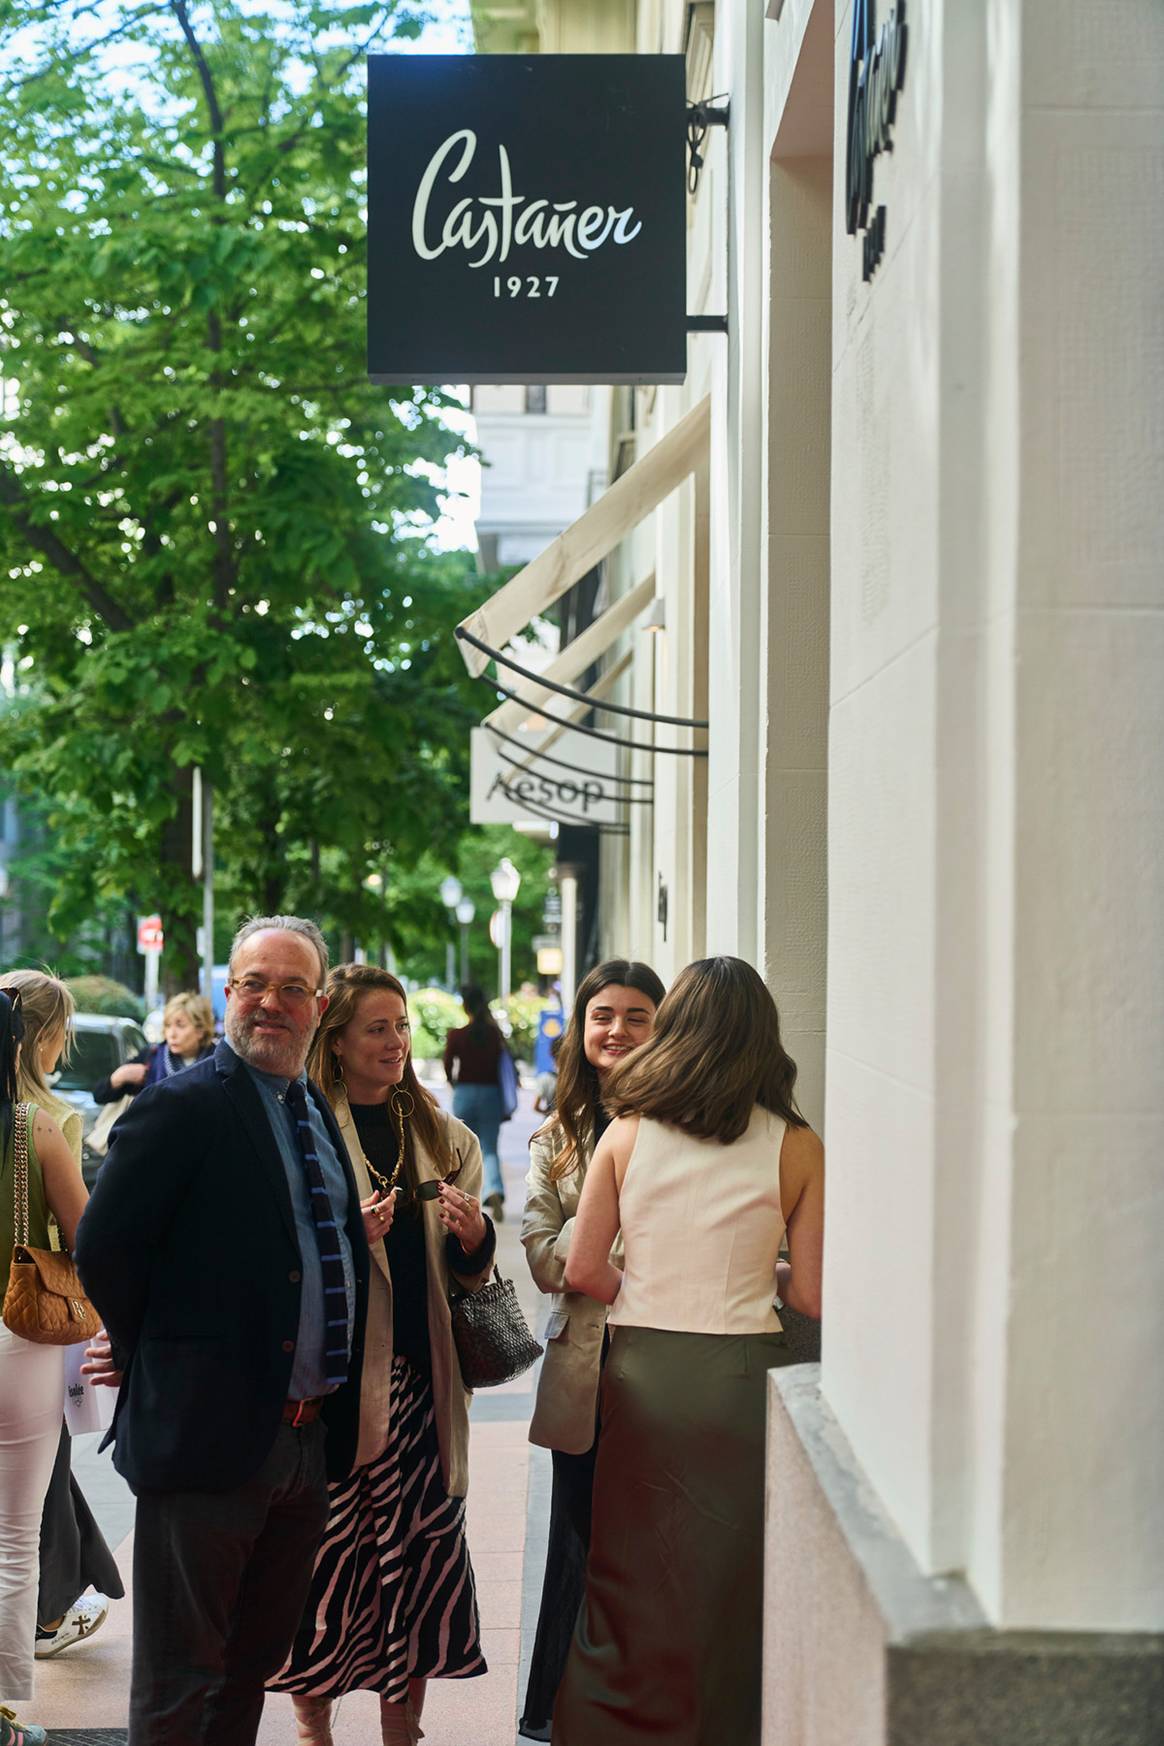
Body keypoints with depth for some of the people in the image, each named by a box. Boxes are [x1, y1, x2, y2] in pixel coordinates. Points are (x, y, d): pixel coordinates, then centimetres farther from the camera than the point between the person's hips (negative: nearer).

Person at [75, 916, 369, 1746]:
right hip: (211, 1430, -8)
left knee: (255, 1661, 18)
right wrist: (153, 1358, -4)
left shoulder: (317, 1110, 13)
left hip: (308, 1435, 8)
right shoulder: (185, 1106, -12)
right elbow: (104, 1247, -14)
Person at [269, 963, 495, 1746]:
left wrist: (473, 1232, -5)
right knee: (327, 1555, -4)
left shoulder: (442, 1135, 12)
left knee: (423, 1548, 5)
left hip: (421, 1379, 4)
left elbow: (470, 1270, 16)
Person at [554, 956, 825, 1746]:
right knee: (734, 1588, 10)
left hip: (641, 1375, 1)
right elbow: (812, 1293, -4)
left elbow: (582, 1270, -1)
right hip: (745, 1376, -1)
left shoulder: (627, 1132, 0)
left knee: (634, 1587, 12)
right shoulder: (795, 1145, -3)